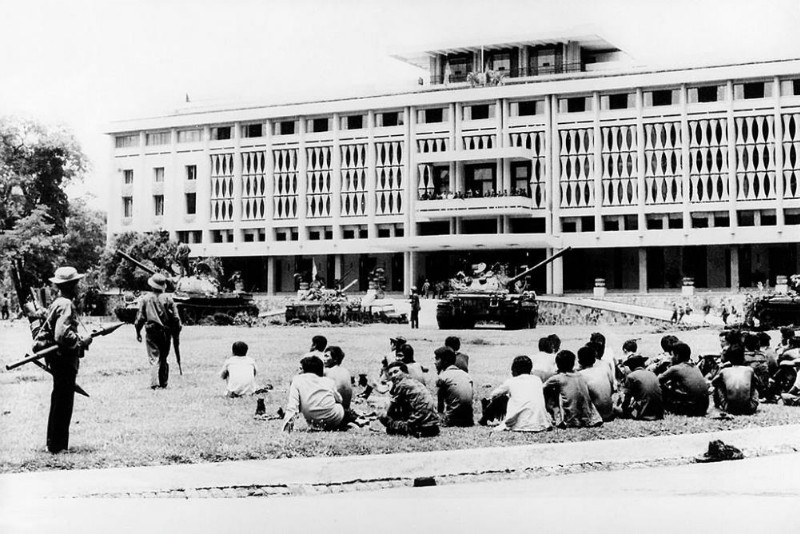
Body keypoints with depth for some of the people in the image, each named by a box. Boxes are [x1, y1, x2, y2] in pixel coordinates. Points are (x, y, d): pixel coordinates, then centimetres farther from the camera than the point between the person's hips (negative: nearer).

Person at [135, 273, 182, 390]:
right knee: (163, 358, 13)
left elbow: (140, 317, -1)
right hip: (165, 332, 1)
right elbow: (175, 317, -3)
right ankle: (163, 383, 16)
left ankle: (154, 384, -11)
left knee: (154, 359, 0)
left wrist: (138, 332, 9)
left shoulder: (145, 298, -4)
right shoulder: (167, 298, -4)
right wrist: (176, 331, 8)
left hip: (151, 332, -1)